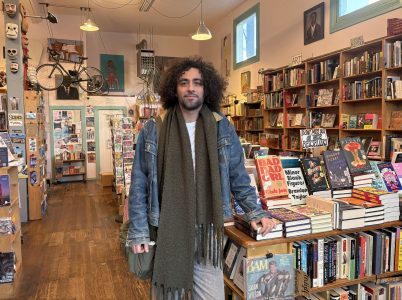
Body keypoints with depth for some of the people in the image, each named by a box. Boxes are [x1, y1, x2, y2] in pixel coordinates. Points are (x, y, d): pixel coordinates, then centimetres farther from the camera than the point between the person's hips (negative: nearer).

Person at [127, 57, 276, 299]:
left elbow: (239, 178, 6)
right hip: (165, 232, 0)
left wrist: (255, 212, -4)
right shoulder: (154, 131, -4)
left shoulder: (222, 128, 0)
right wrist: (138, 232, -4)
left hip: (207, 233, 1)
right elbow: (139, 186, -1)